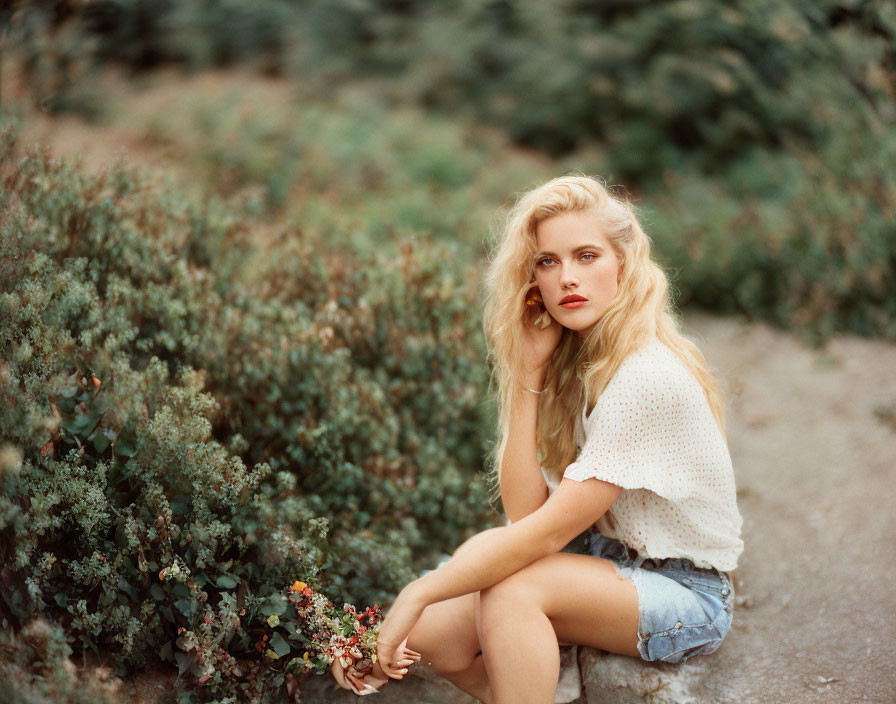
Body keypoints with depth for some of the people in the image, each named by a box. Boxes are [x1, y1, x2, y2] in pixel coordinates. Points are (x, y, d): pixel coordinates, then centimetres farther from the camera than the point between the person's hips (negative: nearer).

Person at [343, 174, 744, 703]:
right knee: (433, 635, -9)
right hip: (615, 567, 8)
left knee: (510, 589, -31)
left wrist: (418, 594, -21)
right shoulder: (572, 362, 1)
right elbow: (523, 511, -9)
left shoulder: (647, 378, -25)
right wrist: (527, 373, -14)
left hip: (687, 596, -8)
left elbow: (549, 531, -25)